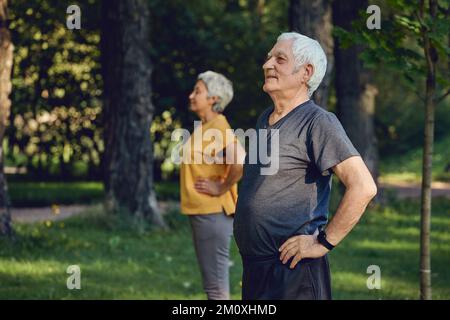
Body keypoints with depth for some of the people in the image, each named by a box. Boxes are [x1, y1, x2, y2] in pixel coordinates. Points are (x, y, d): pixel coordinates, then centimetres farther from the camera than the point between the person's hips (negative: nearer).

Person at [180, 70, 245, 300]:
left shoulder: (217, 128, -15)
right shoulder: (204, 127, 14)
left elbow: (240, 162, -29)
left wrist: (222, 188, -18)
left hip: (212, 212, -10)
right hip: (202, 212, 10)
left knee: (215, 285, -7)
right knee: (214, 283, 14)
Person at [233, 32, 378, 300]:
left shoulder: (318, 122, -12)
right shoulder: (265, 119, 15)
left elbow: (363, 186, -21)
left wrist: (323, 242, -18)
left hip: (292, 270, -8)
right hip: (254, 267, 8)